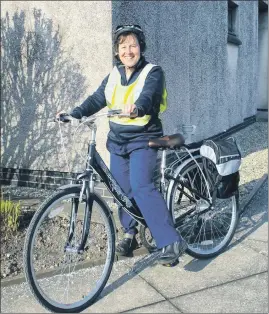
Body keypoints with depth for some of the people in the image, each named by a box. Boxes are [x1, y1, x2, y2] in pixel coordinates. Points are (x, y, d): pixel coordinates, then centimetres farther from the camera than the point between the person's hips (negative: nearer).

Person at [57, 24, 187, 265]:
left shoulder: (153, 72, -8)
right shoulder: (114, 76, 10)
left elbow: (148, 94, -28)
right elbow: (97, 99, 3)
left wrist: (137, 107, -50)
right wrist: (74, 114, -12)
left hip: (143, 140, -6)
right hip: (118, 141, 6)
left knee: (141, 186, -23)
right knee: (122, 189, 9)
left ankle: (172, 241, -21)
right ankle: (130, 234, 30)